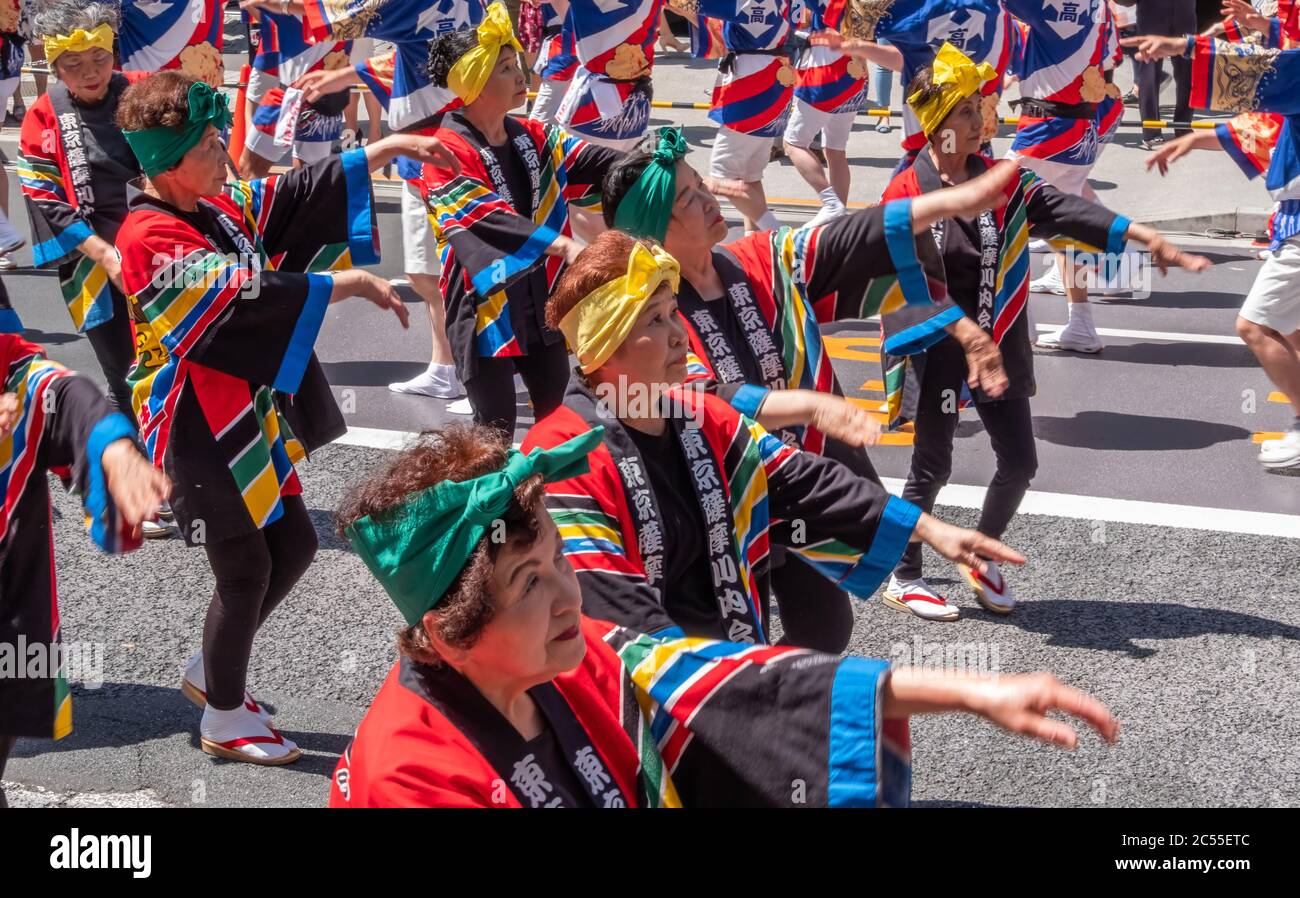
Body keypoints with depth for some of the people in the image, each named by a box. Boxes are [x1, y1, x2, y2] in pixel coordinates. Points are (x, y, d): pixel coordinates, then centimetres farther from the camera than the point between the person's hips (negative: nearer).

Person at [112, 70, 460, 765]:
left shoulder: (219, 208, 5)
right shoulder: (151, 237, -22)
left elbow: (302, 193, 10)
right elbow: (240, 295, -32)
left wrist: (390, 146, 5)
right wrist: (347, 281, -33)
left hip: (248, 416, 9)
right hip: (201, 430, -9)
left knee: (293, 546, 17)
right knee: (247, 568, 2)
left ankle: (210, 670, 36)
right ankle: (225, 719, 22)